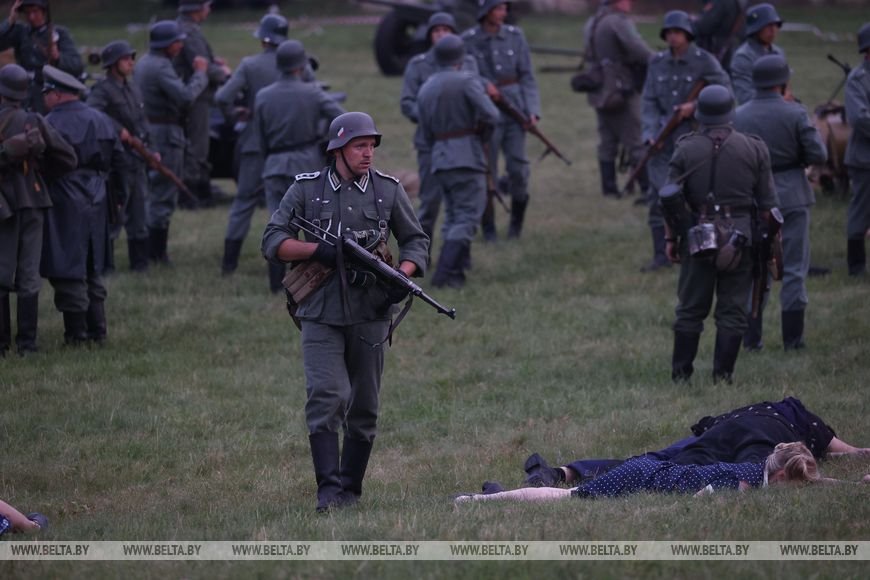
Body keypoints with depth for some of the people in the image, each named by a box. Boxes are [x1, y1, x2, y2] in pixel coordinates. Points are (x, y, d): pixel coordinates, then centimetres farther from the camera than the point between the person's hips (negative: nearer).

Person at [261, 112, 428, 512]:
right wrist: (317, 249, -17)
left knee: (364, 408, 7)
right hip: (320, 314, -2)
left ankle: (350, 490, 17)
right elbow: (272, 242, 0)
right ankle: (328, 491, -18)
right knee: (325, 399, -15)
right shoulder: (306, 189, 2)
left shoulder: (388, 190, 6)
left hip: (370, 314, 2)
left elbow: (416, 240, 12)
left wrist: (402, 276, -9)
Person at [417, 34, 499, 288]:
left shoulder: (425, 90, 13)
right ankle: (444, 273, -16)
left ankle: (455, 272, 14)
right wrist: (483, 129, 5)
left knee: (455, 216, 18)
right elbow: (490, 115, -17)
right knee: (467, 217, -6)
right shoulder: (467, 80, -7)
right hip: (467, 157, -7)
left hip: (440, 161, 7)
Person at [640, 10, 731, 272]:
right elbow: (650, 101, 6)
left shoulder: (704, 61, -4)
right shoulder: (657, 63, 8)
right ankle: (661, 256, 8)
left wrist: (695, 107, -16)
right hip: (664, 139, 4)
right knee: (657, 195, 1)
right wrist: (651, 133, -6)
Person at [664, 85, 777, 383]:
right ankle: (722, 373, 4)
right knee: (732, 310, 5)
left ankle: (680, 373, 11)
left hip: (697, 235, 0)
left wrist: (671, 238, 7)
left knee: (691, 308, 9)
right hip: (740, 235, 0)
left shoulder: (686, 149, -2)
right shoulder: (753, 148, -1)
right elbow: (767, 202, 1)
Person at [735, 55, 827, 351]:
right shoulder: (794, 114, -12)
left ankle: (751, 338, 10)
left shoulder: (738, 117, -2)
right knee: (794, 269, 5)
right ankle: (792, 338, 5)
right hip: (791, 199, -3)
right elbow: (818, 155, -11)